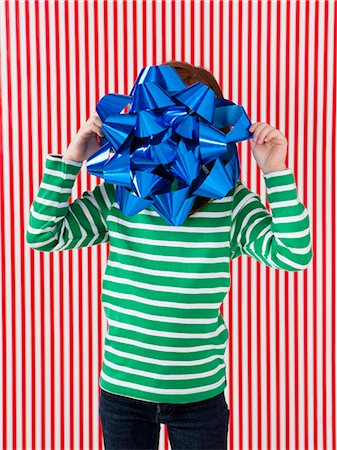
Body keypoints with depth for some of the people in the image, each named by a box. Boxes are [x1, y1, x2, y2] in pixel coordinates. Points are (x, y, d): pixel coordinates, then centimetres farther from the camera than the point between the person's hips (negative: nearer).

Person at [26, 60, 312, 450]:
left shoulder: (231, 203, -9)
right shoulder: (117, 194, -5)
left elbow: (295, 255, -18)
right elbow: (42, 235, -5)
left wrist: (277, 173, -24)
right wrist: (70, 161, -12)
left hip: (200, 396, -1)